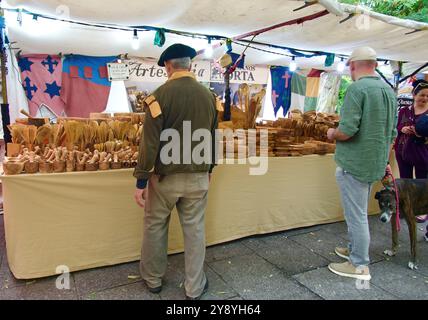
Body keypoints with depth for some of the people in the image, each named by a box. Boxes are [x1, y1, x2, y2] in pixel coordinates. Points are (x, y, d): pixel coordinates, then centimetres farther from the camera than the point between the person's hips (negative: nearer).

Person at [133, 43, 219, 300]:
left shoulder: (161, 94, -12)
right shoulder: (209, 96, 1)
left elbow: (150, 141, -14)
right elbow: (213, 138, 8)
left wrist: (141, 181, -7)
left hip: (165, 176, -2)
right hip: (198, 177, 3)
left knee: (155, 226, 17)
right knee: (195, 230, 12)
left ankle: (153, 280, 34)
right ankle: (195, 288, 26)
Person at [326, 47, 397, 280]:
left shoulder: (356, 89, -16)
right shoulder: (389, 91, 10)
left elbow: (347, 130, -24)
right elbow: (392, 134, 14)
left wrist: (332, 134, -3)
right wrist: (385, 160, 24)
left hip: (354, 164, -8)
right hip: (375, 164, 8)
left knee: (356, 214, 2)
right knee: (358, 211, 22)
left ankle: (360, 265, 13)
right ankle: (354, 249, 36)